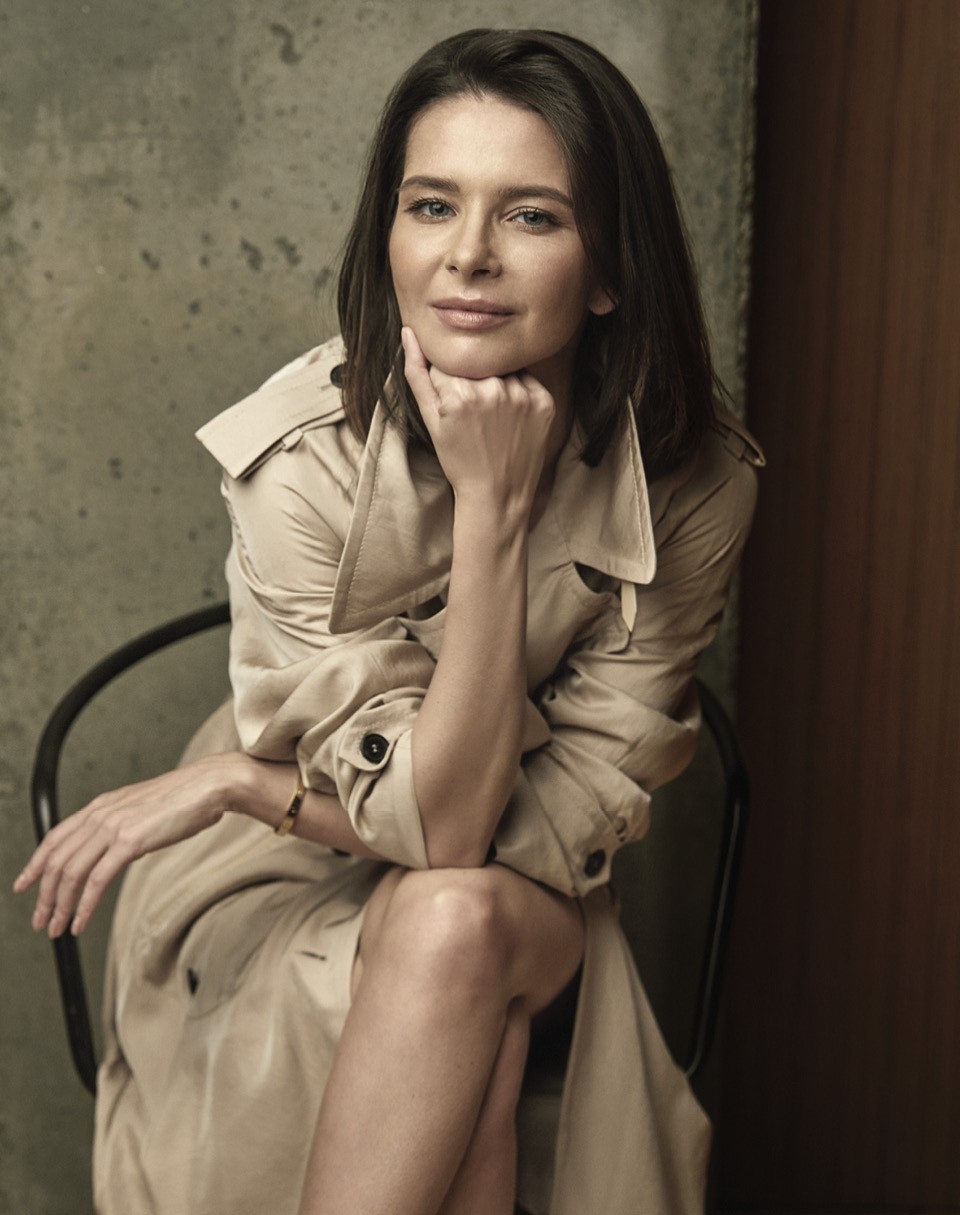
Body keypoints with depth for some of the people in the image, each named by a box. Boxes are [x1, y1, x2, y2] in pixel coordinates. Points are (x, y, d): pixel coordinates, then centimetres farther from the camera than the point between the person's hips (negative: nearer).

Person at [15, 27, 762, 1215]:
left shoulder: (693, 482, -18)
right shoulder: (304, 456, -23)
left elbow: (568, 827, -17)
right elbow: (435, 819, -24)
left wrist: (237, 780, -20)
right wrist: (491, 509, -32)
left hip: (530, 912, 2)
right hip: (281, 894, -1)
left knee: (453, 927, -33)